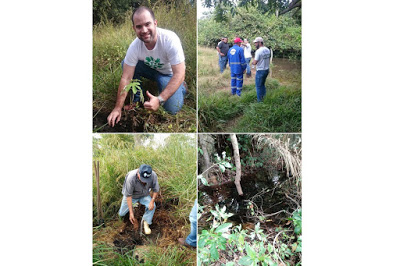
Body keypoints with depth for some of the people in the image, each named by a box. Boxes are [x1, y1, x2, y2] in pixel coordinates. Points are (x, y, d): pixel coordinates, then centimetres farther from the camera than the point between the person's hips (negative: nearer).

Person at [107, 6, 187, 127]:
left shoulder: (170, 39, -35)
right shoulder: (134, 47, -24)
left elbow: (179, 74, -34)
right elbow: (126, 78, -20)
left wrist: (160, 100, -43)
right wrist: (118, 108, -23)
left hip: (170, 74, -4)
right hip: (150, 69, 4)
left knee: (172, 108, -24)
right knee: (125, 63, -18)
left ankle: (182, 88, 9)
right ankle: (137, 99, 2)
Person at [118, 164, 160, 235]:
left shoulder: (153, 175, -29)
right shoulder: (131, 178, -38)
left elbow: (156, 190, -12)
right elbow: (128, 195, -31)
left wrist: (152, 201, -27)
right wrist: (131, 213, -31)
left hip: (144, 195, 1)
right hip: (131, 195, -1)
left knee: (152, 206, -24)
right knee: (121, 213, -3)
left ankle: (146, 223, -3)